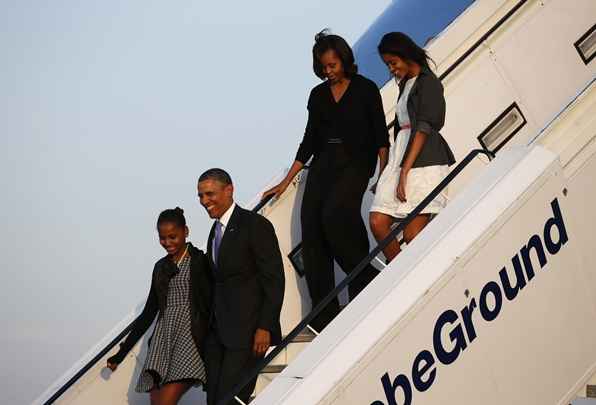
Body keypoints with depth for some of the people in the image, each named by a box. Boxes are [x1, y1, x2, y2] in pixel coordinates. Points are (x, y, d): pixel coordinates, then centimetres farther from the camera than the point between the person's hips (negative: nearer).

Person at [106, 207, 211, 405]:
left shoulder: (201, 261, 1)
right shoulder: (161, 267, 17)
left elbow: (212, 304, -5)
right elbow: (149, 312, 22)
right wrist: (122, 352, 22)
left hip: (191, 338, -5)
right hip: (162, 338, 5)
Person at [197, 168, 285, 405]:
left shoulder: (256, 225, -8)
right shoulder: (216, 230, 17)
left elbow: (275, 281, -11)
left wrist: (265, 327, -17)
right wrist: (210, 327, 11)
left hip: (247, 331, -8)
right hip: (217, 332, 8)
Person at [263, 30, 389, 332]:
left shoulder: (365, 89, 2)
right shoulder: (318, 95, 14)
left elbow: (380, 135, 0)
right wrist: (286, 182, 14)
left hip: (356, 163, -5)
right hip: (323, 164, 5)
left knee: (334, 215, -29)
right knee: (311, 226, -10)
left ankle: (366, 279, -10)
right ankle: (324, 315, -12)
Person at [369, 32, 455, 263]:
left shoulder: (428, 82, -2)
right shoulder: (405, 84, 23)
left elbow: (424, 128, -12)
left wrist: (405, 171, -19)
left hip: (424, 160, -8)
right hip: (400, 157, 8)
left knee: (412, 234, -14)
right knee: (378, 223, -6)